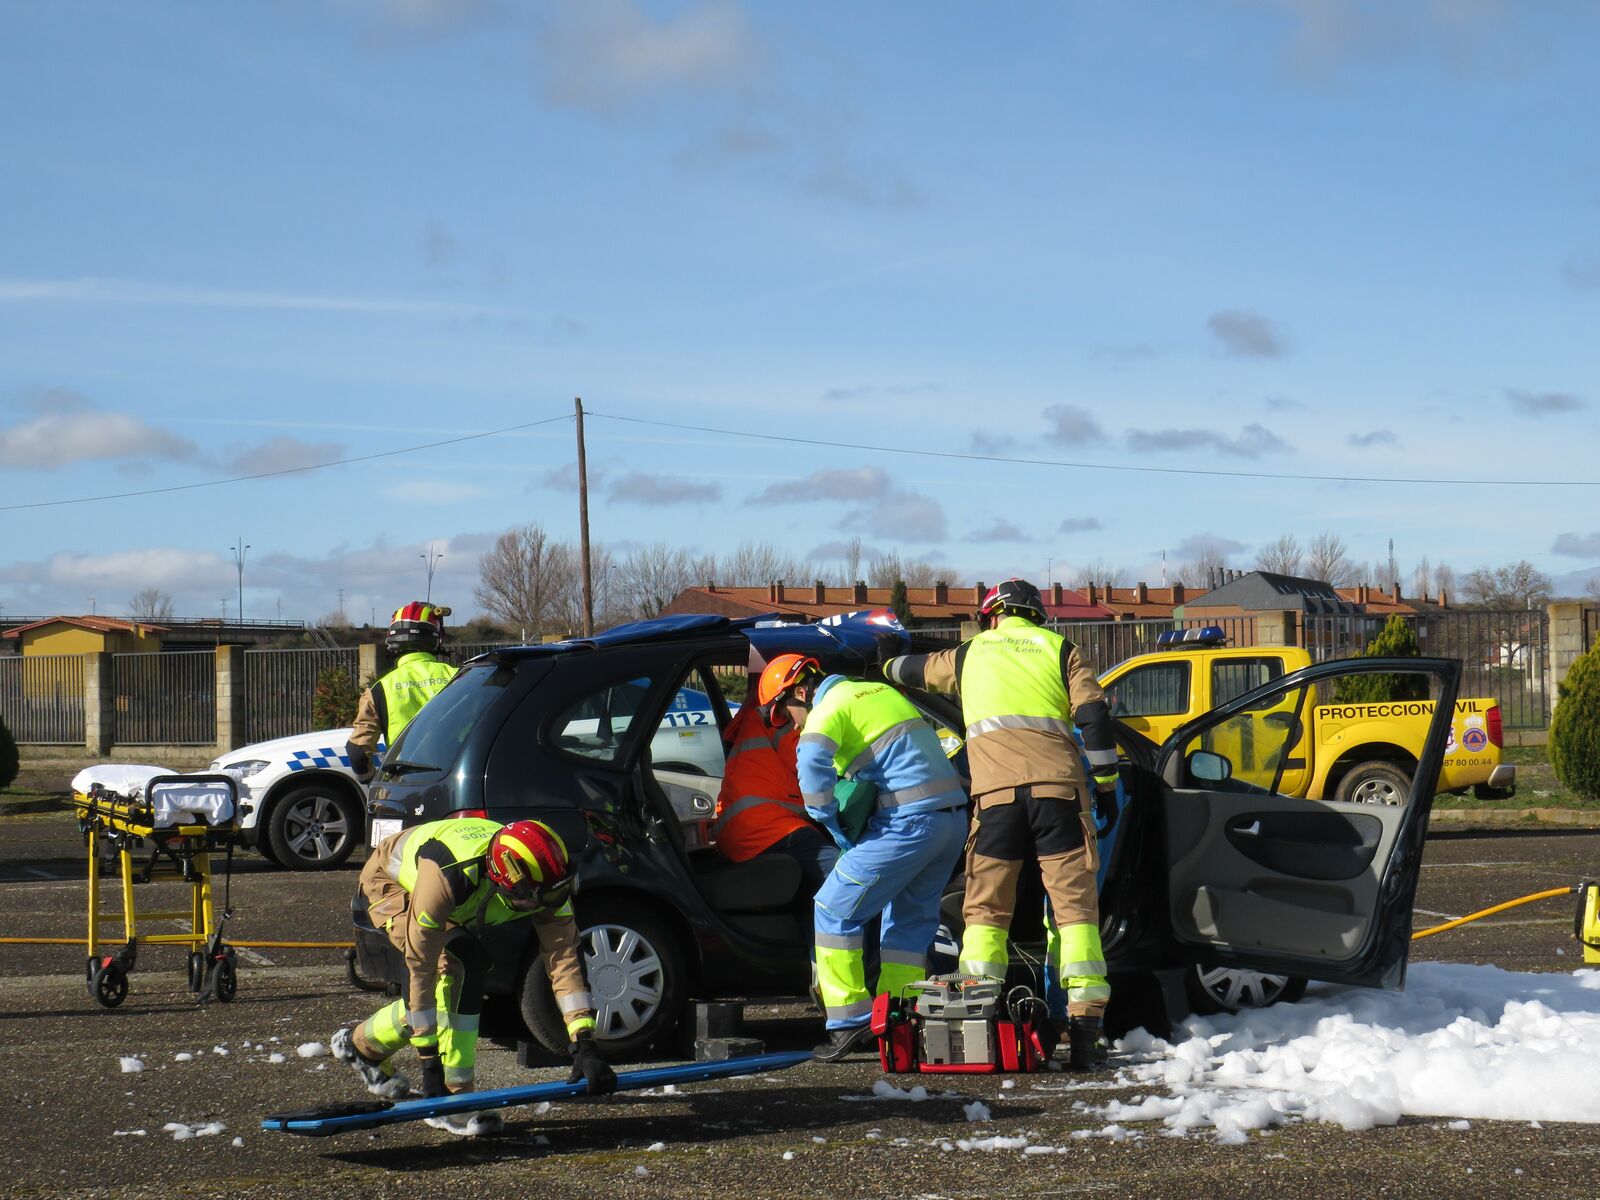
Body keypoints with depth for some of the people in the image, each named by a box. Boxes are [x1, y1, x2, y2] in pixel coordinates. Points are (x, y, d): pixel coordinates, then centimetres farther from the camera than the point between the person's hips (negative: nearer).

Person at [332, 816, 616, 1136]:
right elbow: (421, 967, -40)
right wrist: (429, 1058, -35)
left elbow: (564, 962, -31)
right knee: (462, 965, -27)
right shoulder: (447, 875, -46)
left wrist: (585, 1045, -39)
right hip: (390, 882, -6)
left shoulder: (544, 886, -32)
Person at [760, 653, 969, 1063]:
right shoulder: (880, 691, 24)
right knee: (910, 921, 16)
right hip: (954, 816, 9)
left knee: (835, 909, -1)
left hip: (910, 820, -9)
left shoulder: (830, 709, -3)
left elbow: (813, 761, -22)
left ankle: (850, 1020, -3)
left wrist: (839, 833, -12)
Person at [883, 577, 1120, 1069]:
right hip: (1058, 784, -1)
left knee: (986, 905, 8)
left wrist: (886, 666, 63)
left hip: (996, 789, 1)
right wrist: (1106, 780, 10)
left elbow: (911, 669, 41)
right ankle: (1085, 1028, -10)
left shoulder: (971, 653, 23)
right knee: (1074, 900, -1)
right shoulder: (1058, 648, 18)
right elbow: (1093, 714, 5)